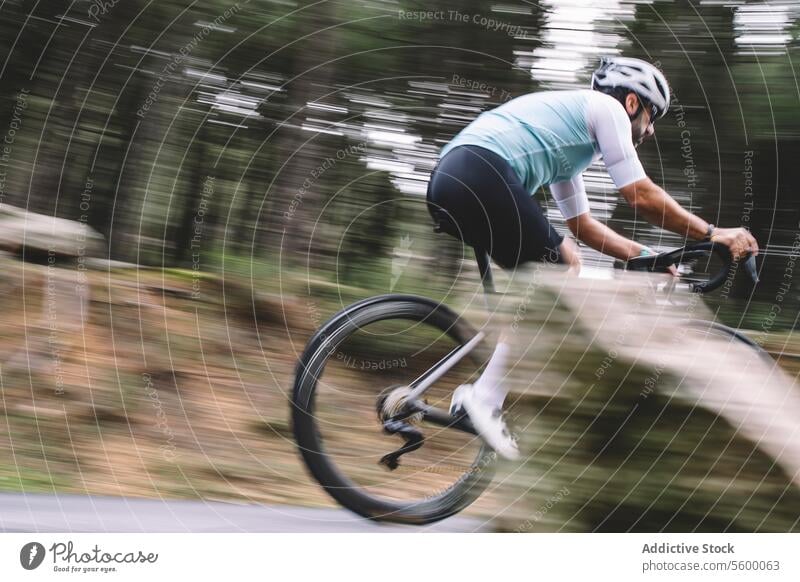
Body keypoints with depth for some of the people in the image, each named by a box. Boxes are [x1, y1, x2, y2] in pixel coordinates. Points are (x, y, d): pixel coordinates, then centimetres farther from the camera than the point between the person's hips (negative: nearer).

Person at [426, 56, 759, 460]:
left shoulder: (568, 139, 35)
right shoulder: (606, 107, 9)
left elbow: (584, 226, 37)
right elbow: (643, 198, 4)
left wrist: (643, 255, 34)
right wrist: (712, 233, 15)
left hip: (446, 179, 10)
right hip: (480, 174, -10)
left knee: (563, 262, 16)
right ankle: (485, 397, -7)